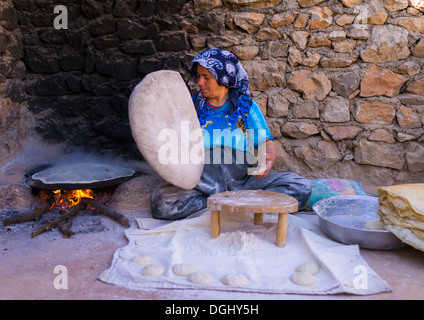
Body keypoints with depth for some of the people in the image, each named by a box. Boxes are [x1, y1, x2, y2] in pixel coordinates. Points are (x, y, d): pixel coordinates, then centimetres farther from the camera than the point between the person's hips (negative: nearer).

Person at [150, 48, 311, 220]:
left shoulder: (246, 106, 10)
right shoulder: (192, 106, 12)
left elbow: (266, 143, 5)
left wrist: (268, 158, -19)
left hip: (244, 179, 0)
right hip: (202, 182, 1)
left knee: (301, 187, -19)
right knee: (161, 202, -30)